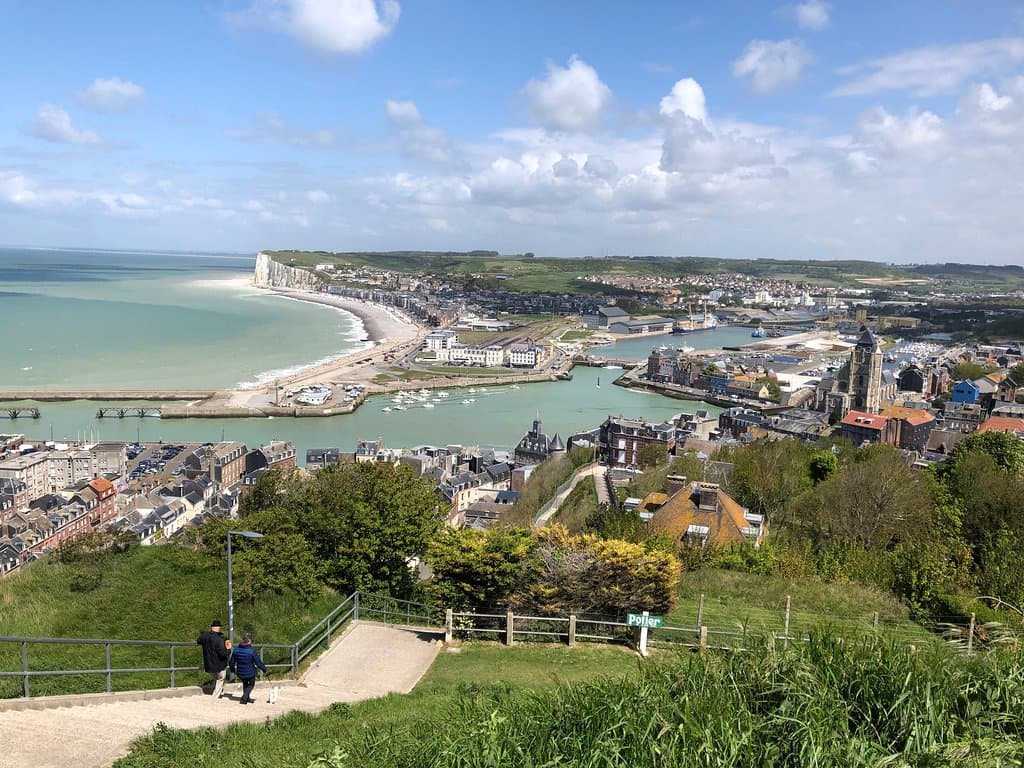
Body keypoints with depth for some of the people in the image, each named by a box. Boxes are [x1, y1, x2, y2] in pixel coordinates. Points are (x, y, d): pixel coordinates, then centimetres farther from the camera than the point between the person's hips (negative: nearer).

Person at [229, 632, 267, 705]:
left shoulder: (236, 650, -8)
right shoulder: (252, 651, -23)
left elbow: (232, 662, 4)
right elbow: (258, 662, -16)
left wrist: (232, 670, 24)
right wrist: (264, 669, 1)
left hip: (240, 674, 4)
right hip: (250, 673, -4)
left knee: (245, 684, 31)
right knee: (251, 684, 24)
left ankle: (247, 698, 40)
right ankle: (244, 698, 12)